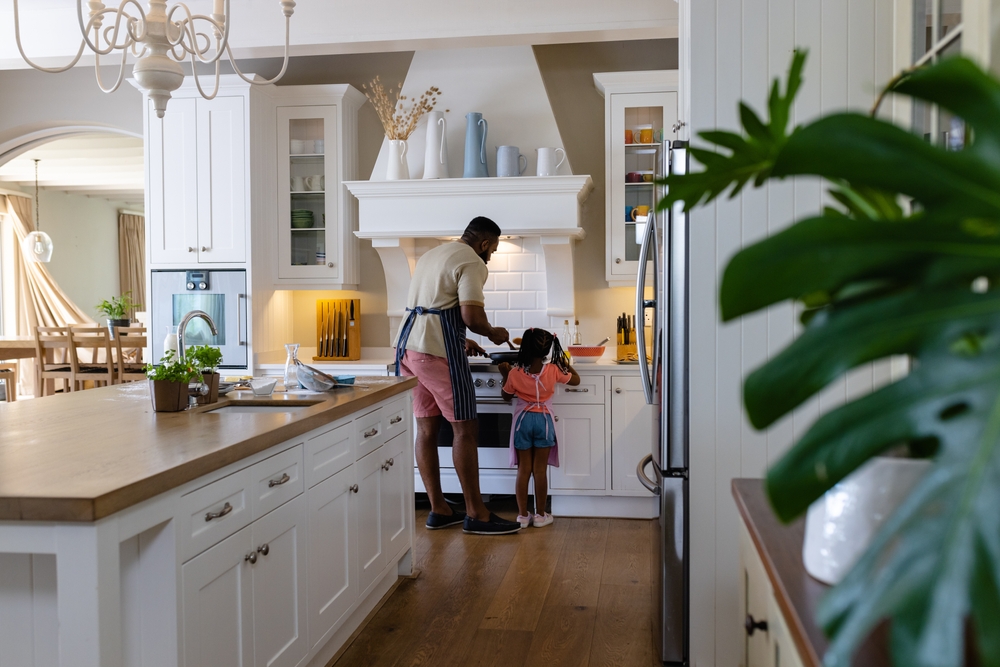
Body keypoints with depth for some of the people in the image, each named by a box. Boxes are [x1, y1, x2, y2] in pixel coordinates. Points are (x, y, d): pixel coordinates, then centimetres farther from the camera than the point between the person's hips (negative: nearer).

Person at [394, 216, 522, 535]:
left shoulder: (430, 255, 24)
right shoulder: (472, 262, -5)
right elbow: (471, 316, -16)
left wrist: (461, 341, 31)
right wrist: (493, 333, 4)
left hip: (408, 345, 9)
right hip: (437, 352, -9)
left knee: (427, 428, 10)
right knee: (465, 429, -3)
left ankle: (438, 510, 15)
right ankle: (476, 514, 2)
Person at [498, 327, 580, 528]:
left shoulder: (515, 373, -10)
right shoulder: (553, 371, -9)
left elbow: (506, 395, 7)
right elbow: (576, 380, 7)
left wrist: (505, 375, 17)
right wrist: (565, 363, 20)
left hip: (523, 421, 0)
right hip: (544, 421, 0)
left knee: (523, 470, 7)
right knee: (540, 470, 5)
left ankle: (523, 515, 10)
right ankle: (540, 515, 12)